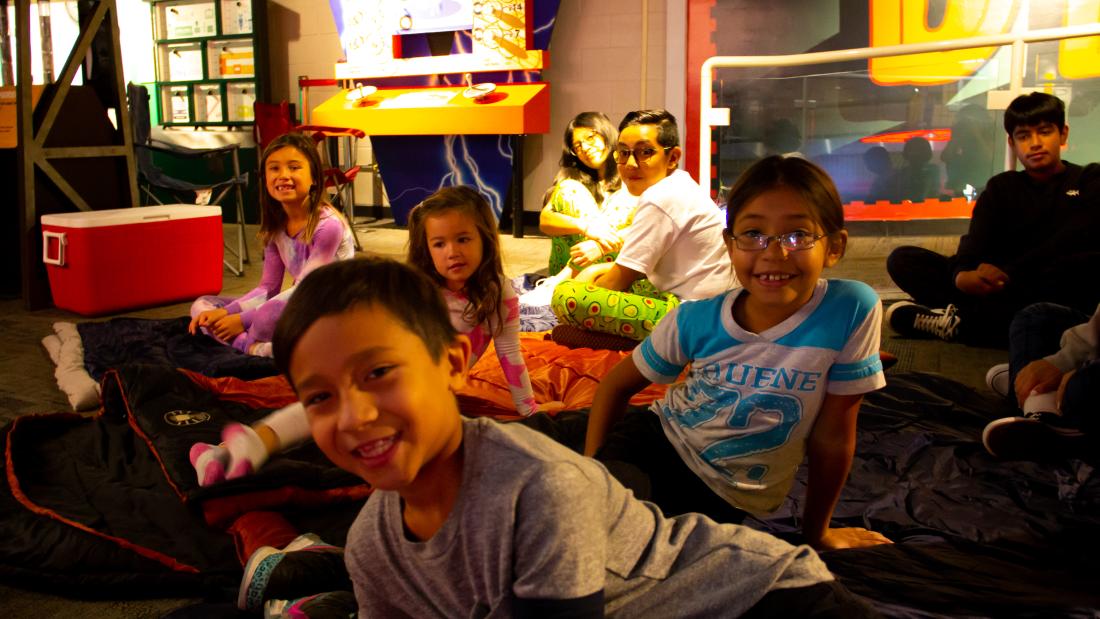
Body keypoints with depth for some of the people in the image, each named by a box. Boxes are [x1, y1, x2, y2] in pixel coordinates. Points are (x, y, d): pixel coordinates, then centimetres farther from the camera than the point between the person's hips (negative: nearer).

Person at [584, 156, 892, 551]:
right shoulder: (695, 322, -16)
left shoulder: (852, 311, -24)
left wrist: (817, 531, 1)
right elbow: (617, 383, 0)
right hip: (655, 440, 0)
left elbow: (831, 435, -13)